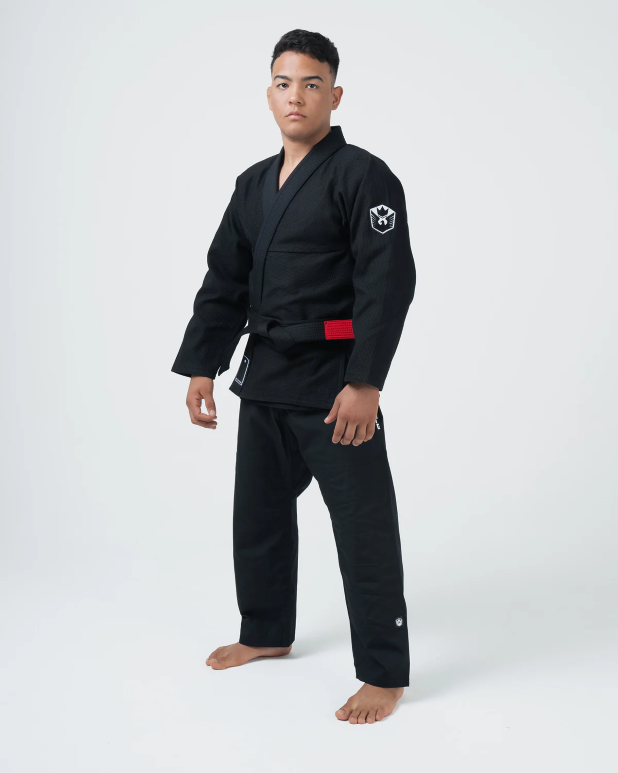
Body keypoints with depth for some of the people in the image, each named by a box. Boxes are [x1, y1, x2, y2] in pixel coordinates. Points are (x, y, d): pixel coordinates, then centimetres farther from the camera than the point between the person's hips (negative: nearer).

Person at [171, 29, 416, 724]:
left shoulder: (363, 177, -9)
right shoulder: (253, 185, 13)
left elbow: (387, 284, -16)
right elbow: (224, 282, 14)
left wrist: (365, 383, -22)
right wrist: (202, 367, 6)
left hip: (335, 381, -8)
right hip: (264, 377, 8)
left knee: (363, 525, -3)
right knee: (258, 511, 19)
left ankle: (385, 674, 9)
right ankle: (266, 633, 39)